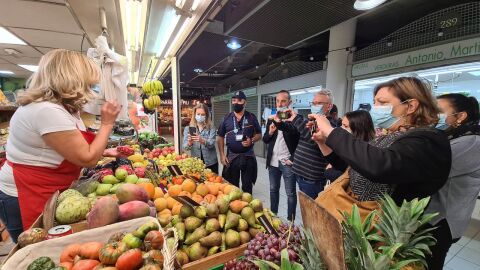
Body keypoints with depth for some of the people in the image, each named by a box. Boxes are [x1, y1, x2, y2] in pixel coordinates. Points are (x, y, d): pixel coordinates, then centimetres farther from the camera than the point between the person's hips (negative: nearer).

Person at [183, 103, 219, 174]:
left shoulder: (211, 128, -4)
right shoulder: (188, 128, 1)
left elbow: (211, 144, -17)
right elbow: (185, 146, -7)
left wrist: (202, 141, -36)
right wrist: (189, 143, -29)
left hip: (210, 163, -1)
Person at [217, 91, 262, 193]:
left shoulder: (251, 117, -1)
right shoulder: (227, 118, 2)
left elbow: (259, 134, 4)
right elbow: (220, 137, 5)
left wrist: (252, 140, -17)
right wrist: (222, 155, -3)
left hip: (248, 156, -1)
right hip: (231, 157, 1)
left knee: (247, 187, 12)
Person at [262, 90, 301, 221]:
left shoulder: (296, 118, -7)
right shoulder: (271, 118, 9)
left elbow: (299, 140, -15)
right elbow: (265, 140, 7)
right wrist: (270, 132, -11)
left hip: (288, 162, -5)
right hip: (273, 161, 5)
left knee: (290, 193, 8)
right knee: (273, 190, 18)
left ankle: (290, 220, 23)